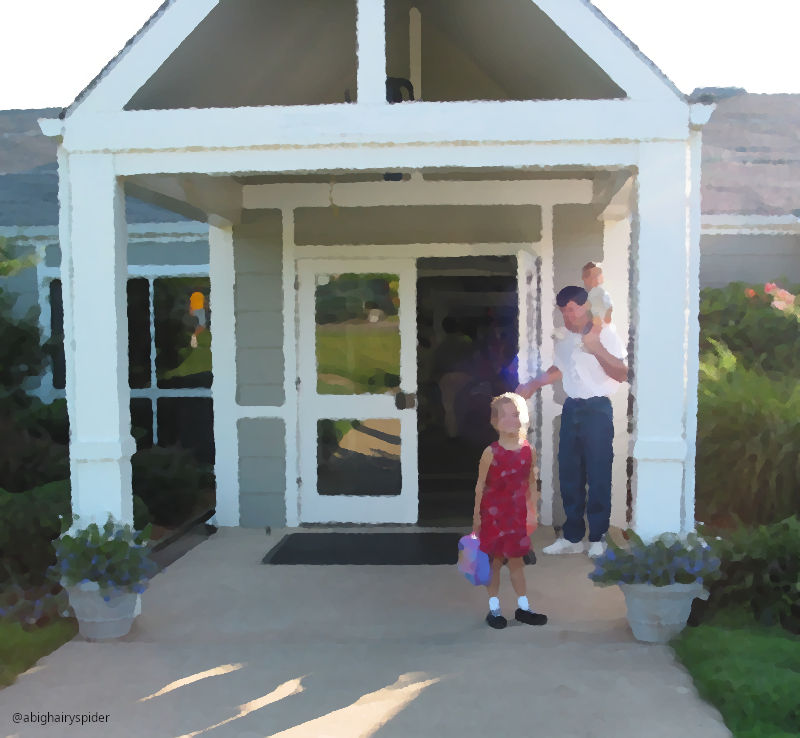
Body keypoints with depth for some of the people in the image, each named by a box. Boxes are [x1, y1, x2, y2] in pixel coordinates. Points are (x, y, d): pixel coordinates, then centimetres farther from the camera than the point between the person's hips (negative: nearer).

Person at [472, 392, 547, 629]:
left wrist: (533, 512, 7)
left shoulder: (528, 451, -2)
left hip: (517, 513, 3)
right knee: (494, 560, 7)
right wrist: (477, 515, -6)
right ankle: (494, 608, 19)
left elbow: (531, 484, 7)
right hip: (493, 514, -3)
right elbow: (480, 485, -6)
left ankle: (523, 607, 24)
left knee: (516, 560, 12)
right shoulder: (491, 452, -11)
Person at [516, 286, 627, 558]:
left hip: (597, 410, -6)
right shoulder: (563, 338, 11)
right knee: (569, 474, 7)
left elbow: (621, 374, -15)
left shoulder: (604, 333, -7)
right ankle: (572, 537, 16)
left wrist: (596, 348, -24)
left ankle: (597, 538, 9)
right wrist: (533, 384, 22)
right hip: (571, 409, 6)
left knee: (598, 475, -3)